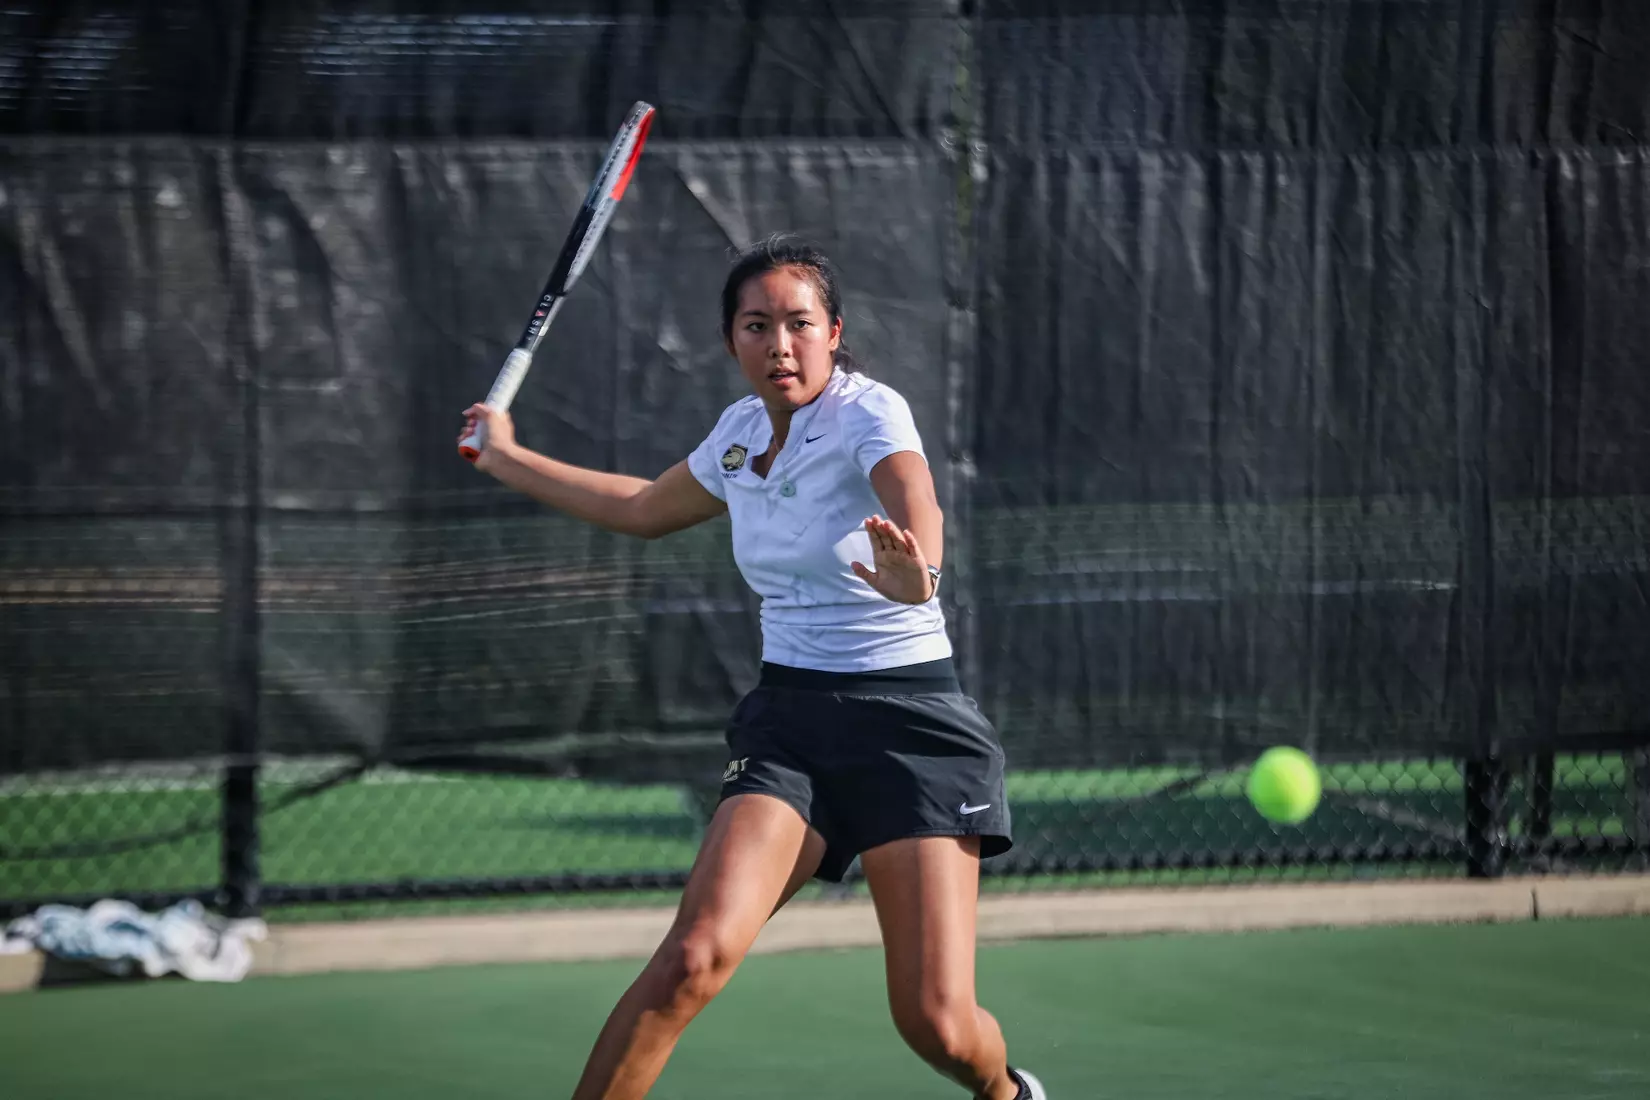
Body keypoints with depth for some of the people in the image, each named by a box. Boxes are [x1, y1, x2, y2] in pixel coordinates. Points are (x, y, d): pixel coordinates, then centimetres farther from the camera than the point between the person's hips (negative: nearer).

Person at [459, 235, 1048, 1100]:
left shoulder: (867, 412, -12)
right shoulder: (740, 431, 7)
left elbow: (917, 508, -35)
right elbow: (646, 509, 30)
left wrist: (915, 571, -58)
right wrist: (509, 461, 34)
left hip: (908, 720, -4)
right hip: (787, 715, 4)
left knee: (935, 1023, -11)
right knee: (695, 955, -21)